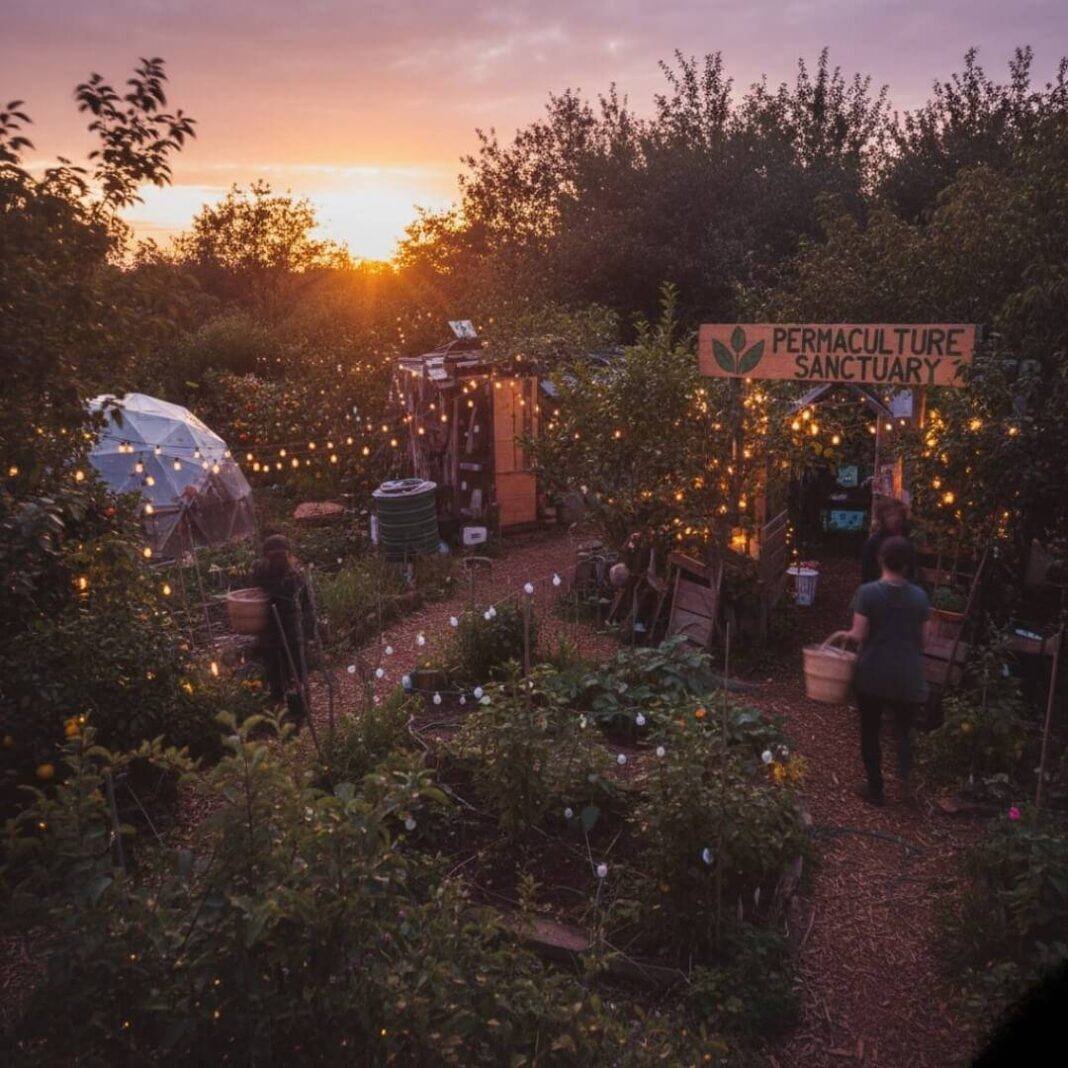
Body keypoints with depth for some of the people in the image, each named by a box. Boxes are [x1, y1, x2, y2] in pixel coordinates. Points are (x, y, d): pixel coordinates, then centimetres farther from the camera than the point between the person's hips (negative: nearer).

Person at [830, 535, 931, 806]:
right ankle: (905, 775, -8)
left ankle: (875, 789, 19)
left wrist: (843, 634, 8)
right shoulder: (919, 596, -1)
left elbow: (859, 634, -12)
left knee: (870, 732, 13)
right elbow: (923, 638, 5)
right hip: (908, 678, 2)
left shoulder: (867, 592, -11)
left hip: (872, 675, -2)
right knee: (904, 731, 17)